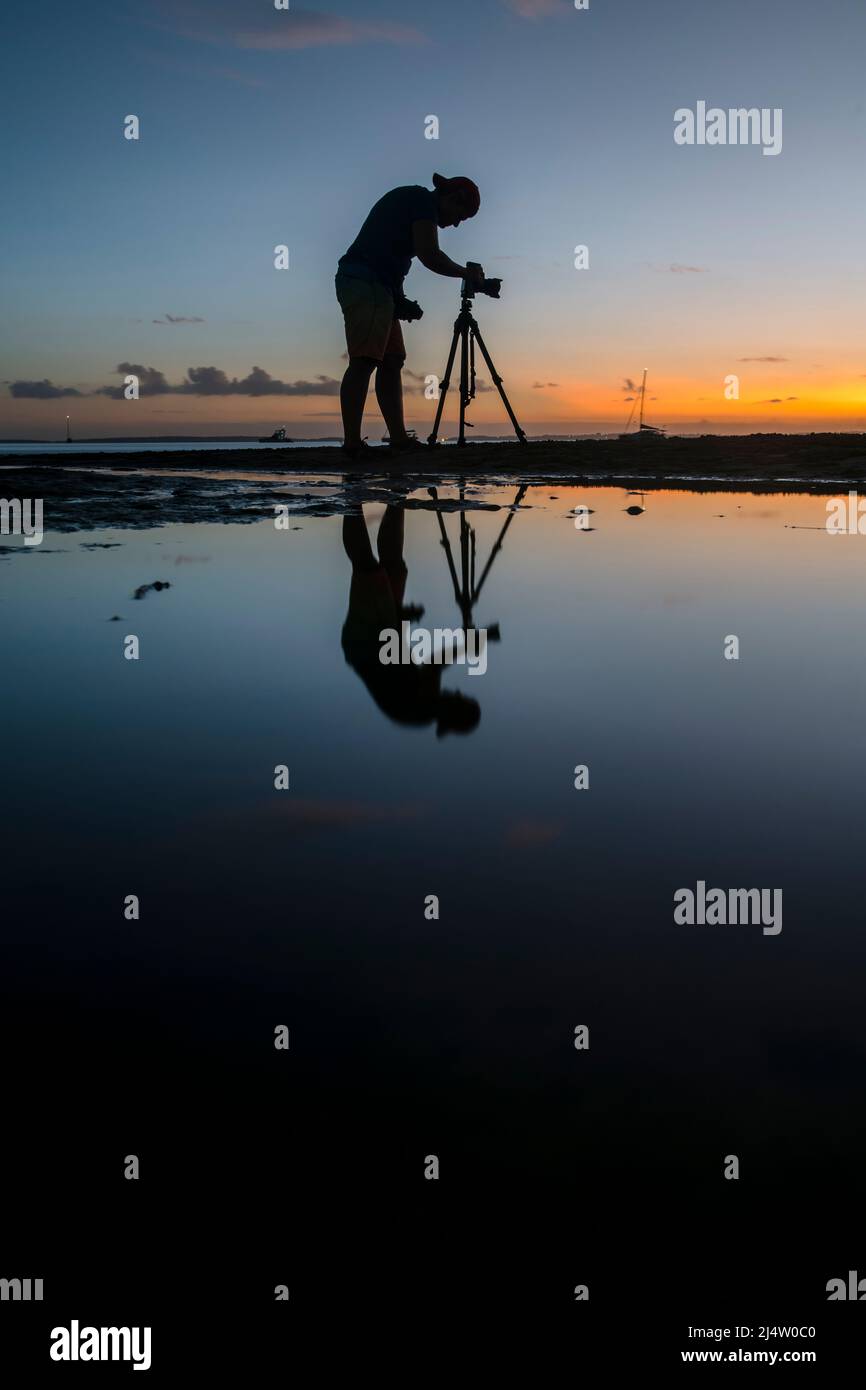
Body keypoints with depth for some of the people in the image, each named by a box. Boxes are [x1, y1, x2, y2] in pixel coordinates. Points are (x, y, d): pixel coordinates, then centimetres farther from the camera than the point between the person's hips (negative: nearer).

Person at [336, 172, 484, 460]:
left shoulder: (409, 199, 26)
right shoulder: (422, 200, -4)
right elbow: (429, 255, -13)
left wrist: (400, 301, 13)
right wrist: (466, 273, 2)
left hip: (378, 286, 11)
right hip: (366, 283, -11)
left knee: (392, 361, 7)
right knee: (365, 360, -17)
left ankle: (399, 439, 3)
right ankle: (352, 444, -24)